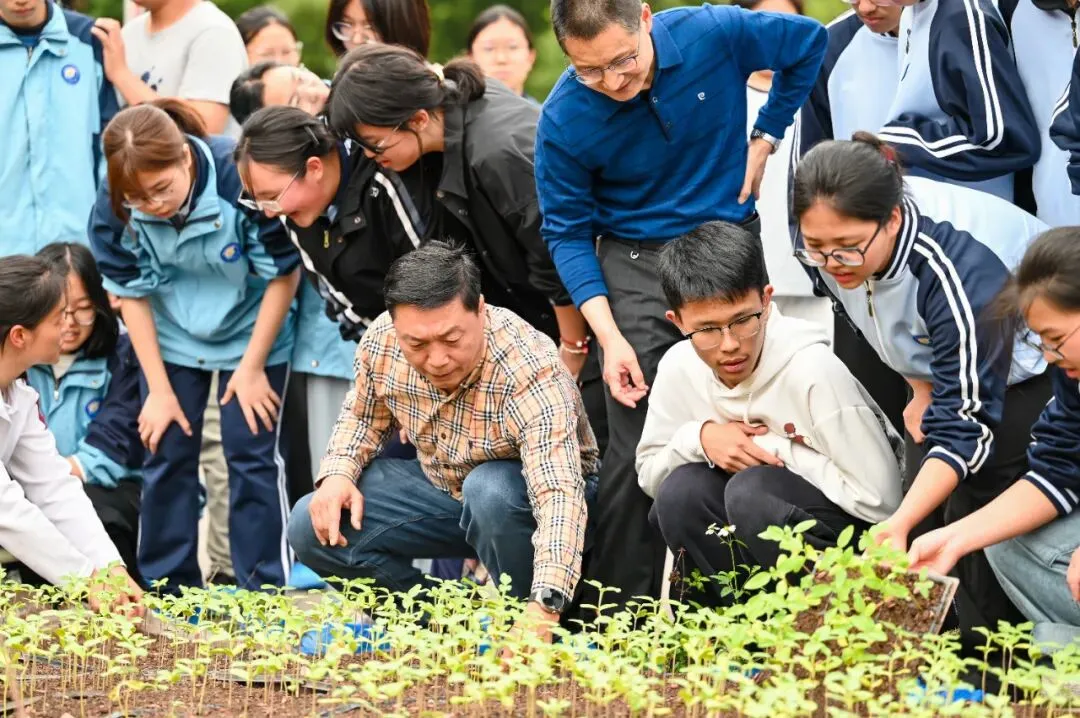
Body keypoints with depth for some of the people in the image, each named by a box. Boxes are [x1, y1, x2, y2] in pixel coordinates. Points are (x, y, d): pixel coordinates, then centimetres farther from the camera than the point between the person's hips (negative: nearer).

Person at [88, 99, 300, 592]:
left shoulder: (242, 177, -31)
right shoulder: (115, 209, -22)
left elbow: (284, 274, -17)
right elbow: (132, 294, -7)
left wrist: (251, 367, -13)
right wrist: (159, 389, -7)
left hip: (251, 333, -3)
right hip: (170, 341, 3)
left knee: (252, 456, -4)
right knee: (167, 455, 3)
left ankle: (265, 592, 5)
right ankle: (166, 593, 13)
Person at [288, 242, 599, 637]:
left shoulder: (530, 371, -36)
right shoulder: (380, 340, -18)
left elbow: (560, 495, -47)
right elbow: (362, 416, 6)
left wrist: (544, 606, -61)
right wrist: (338, 472, -16)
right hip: (441, 486, 5)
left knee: (490, 492, -39)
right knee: (312, 529, -11)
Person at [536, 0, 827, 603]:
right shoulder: (565, 118, -16)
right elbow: (568, 232, -5)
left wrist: (765, 138, 1)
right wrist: (609, 335, -16)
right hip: (638, 265, -1)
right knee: (637, 452, -8)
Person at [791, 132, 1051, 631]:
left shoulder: (960, 267, -41)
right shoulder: (826, 246, -22)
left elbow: (967, 426, -37)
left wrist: (900, 524, -46)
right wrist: (922, 389, 2)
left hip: (1025, 362, -7)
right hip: (941, 363, 7)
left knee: (977, 507, -20)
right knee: (928, 507, -4)